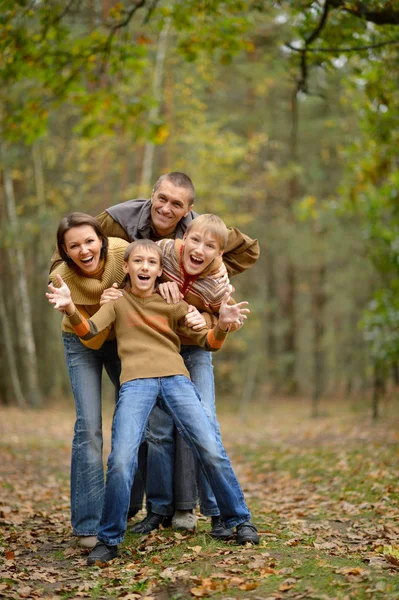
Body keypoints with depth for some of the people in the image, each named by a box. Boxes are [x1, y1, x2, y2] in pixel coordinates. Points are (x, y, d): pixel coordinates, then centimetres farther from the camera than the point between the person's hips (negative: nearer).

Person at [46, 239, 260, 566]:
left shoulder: (173, 303, 18)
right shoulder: (118, 302, 16)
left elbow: (208, 342, 13)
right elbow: (89, 331, -2)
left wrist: (222, 325, -10)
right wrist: (70, 309, -23)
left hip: (175, 377, 1)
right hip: (136, 381, -1)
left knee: (212, 450, -10)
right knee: (121, 460, -18)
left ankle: (240, 520, 9)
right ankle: (109, 540, -2)